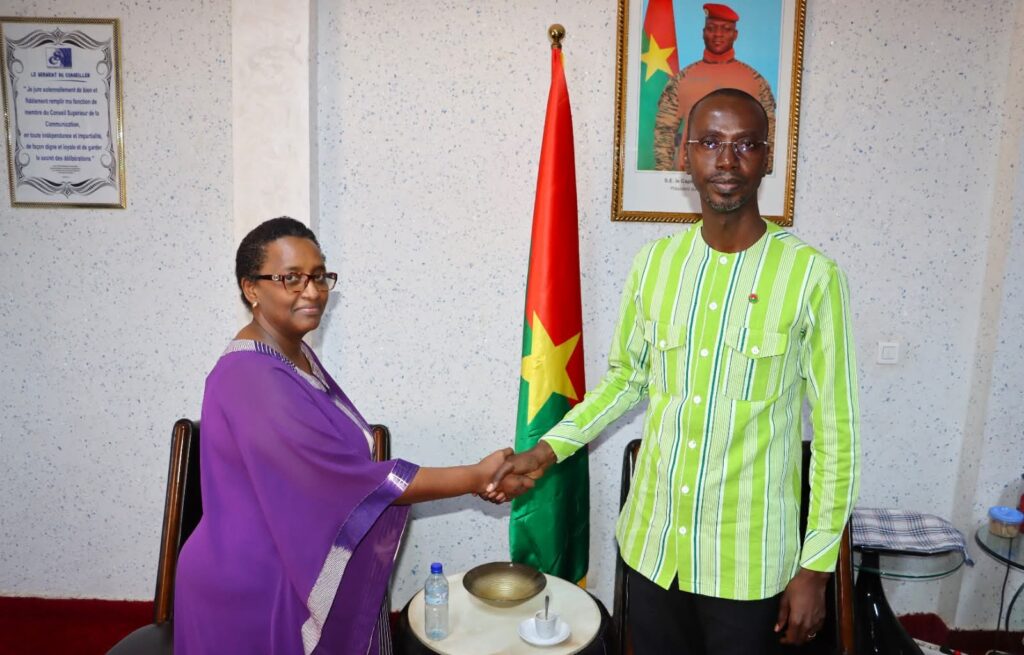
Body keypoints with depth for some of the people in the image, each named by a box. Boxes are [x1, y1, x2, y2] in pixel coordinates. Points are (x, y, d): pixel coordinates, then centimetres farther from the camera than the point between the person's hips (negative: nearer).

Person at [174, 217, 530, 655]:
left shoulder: (297, 356, 4)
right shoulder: (250, 378, -26)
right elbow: (354, 480, -28)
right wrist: (475, 477, -22)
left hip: (297, 574, 9)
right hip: (256, 589, -9)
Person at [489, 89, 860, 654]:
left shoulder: (811, 275, -12)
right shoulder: (654, 262, -1)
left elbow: (835, 432, -7)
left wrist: (815, 567, -6)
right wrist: (548, 448, 0)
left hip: (748, 561, -3)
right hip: (651, 543, 3)